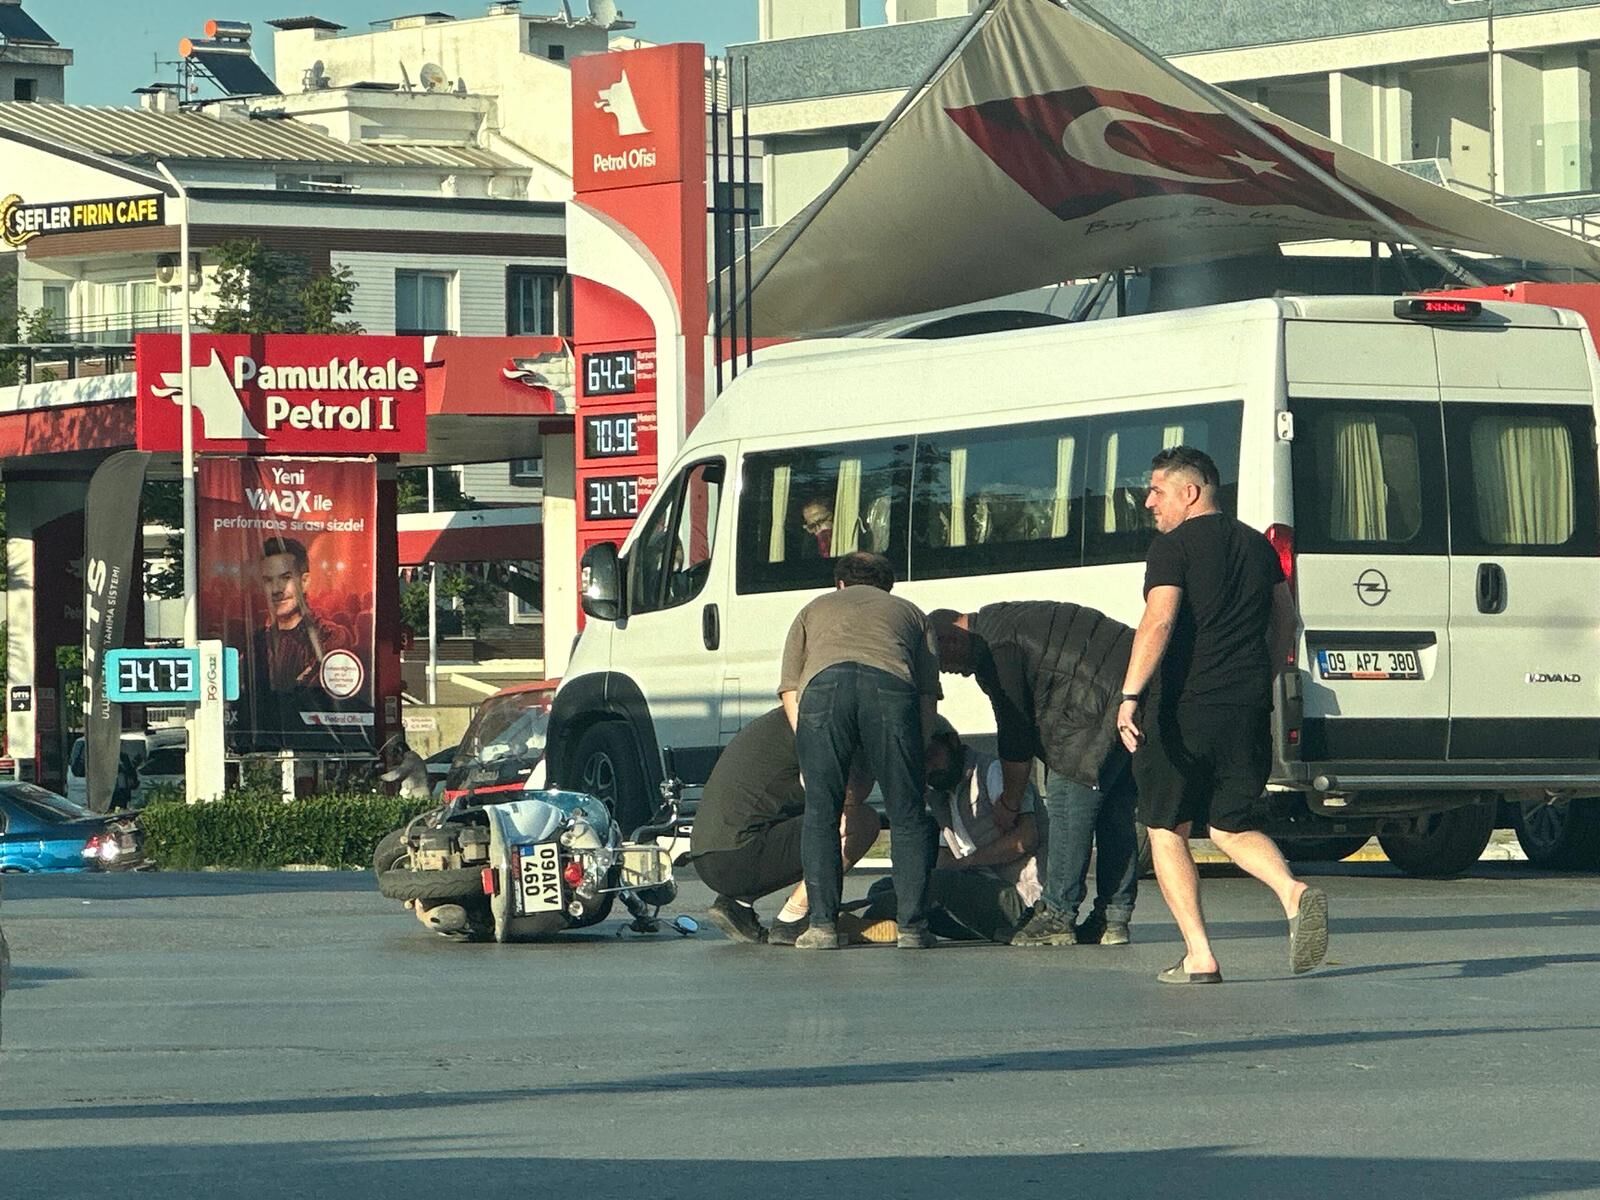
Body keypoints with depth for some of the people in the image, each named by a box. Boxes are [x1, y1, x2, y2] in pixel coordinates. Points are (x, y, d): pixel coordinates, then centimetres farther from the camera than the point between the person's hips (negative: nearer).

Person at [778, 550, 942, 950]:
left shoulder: (814, 610, 38)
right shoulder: (909, 613, 38)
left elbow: (790, 692, 25)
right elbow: (928, 696, 26)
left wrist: (810, 757, 23)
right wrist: (913, 759, 28)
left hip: (824, 682, 0)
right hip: (892, 684, 0)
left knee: (821, 813, 9)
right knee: (907, 815, 9)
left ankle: (823, 925, 5)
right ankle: (913, 926, 5)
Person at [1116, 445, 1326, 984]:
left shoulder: (1174, 547, -6)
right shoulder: (1257, 546, 14)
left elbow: (1159, 621, -19)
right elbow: (1285, 623, 19)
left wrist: (1129, 696, -23)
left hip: (1182, 707, -6)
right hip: (1247, 708, 6)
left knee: (1166, 829, 9)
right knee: (1233, 826, 17)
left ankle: (1199, 956, 0)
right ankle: (1294, 894, -13)